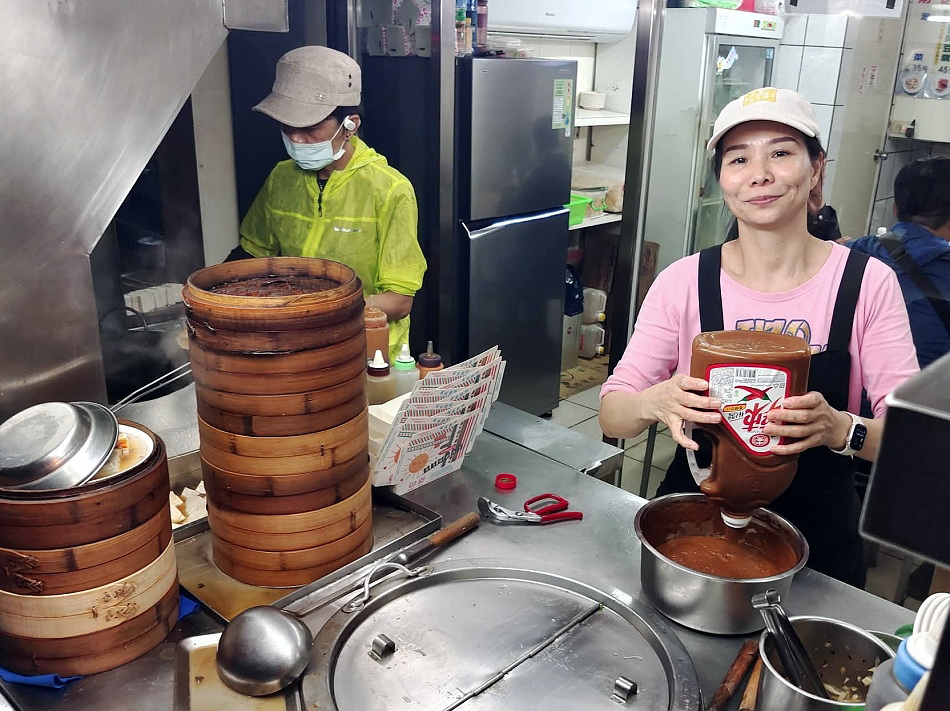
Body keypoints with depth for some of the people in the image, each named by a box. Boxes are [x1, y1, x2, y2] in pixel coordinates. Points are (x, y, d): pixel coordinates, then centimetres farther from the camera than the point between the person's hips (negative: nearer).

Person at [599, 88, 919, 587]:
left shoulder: (868, 284, -11)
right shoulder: (683, 282, -11)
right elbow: (612, 416, -10)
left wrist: (840, 428, -31)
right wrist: (655, 403, -32)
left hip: (817, 543, 0)